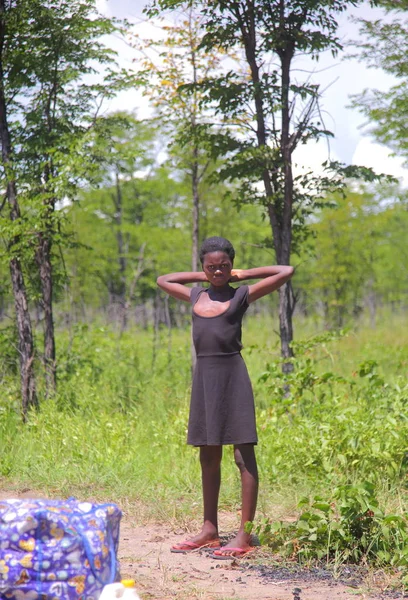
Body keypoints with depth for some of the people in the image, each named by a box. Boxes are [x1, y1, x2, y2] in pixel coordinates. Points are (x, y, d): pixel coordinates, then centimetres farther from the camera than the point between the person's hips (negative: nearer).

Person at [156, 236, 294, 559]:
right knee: (209, 457, 11)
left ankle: (245, 535, -5)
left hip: (232, 376, -6)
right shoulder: (196, 296, 13)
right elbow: (163, 280, 30)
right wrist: (201, 277, 19)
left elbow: (287, 271, -4)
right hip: (204, 377, 6)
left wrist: (244, 275, 3)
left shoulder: (241, 295, 0)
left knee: (244, 456, -5)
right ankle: (210, 530, 19)